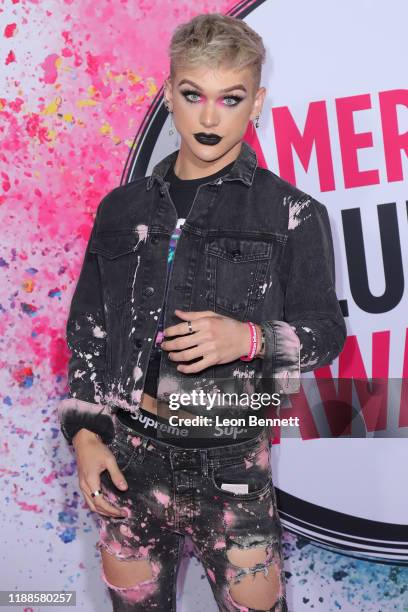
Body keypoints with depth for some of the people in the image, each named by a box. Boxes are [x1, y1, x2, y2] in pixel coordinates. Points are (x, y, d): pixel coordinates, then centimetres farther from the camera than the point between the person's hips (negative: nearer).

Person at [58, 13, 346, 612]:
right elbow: (87, 331, 11)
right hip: (128, 457, 3)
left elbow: (325, 332, -1)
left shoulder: (290, 214, -2)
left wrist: (250, 338, -20)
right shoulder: (123, 209, 7)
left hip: (232, 465, -2)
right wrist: (85, 434, 3)